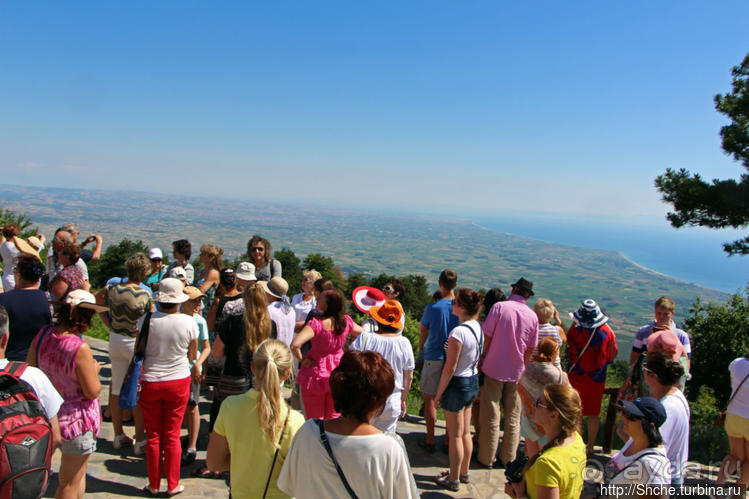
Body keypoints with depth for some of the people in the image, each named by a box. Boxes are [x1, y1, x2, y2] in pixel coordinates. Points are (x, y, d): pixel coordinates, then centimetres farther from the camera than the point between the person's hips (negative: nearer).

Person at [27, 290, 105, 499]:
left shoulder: (42, 335, -6)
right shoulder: (80, 348, -27)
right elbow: (93, 391, -20)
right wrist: (94, 369, -3)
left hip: (49, 414, 7)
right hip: (77, 419, -7)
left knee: (77, 473, 29)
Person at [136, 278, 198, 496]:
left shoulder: (146, 320, -12)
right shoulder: (189, 322, -11)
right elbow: (193, 356, 1)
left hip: (150, 382, 0)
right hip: (178, 381, 0)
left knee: (153, 436, 12)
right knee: (172, 435, 11)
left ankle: (154, 485, 24)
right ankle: (173, 485, 20)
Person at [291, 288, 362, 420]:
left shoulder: (316, 323, -23)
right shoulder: (346, 321, -8)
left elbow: (295, 345, -33)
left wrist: (302, 360, -16)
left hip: (316, 373, -4)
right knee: (334, 419, 17)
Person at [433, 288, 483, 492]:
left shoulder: (458, 332, -26)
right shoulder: (478, 327, 0)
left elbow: (449, 369, -21)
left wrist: (439, 393, -11)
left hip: (457, 384, -8)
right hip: (473, 381, 8)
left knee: (455, 436, 7)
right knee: (466, 433, 20)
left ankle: (453, 480, 21)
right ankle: (464, 473, 35)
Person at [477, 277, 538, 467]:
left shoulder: (499, 307, -12)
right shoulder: (532, 316, -1)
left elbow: (487, 337, -9)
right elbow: (531, 349, 4)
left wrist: (480, 359, 4)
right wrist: (523, 368, 16)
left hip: (494, 368, -3)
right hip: (516, 372, 3)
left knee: (491, 416, 6)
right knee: (513, 417, 14)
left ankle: (486, 457, 14)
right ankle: (509, 457, 22)